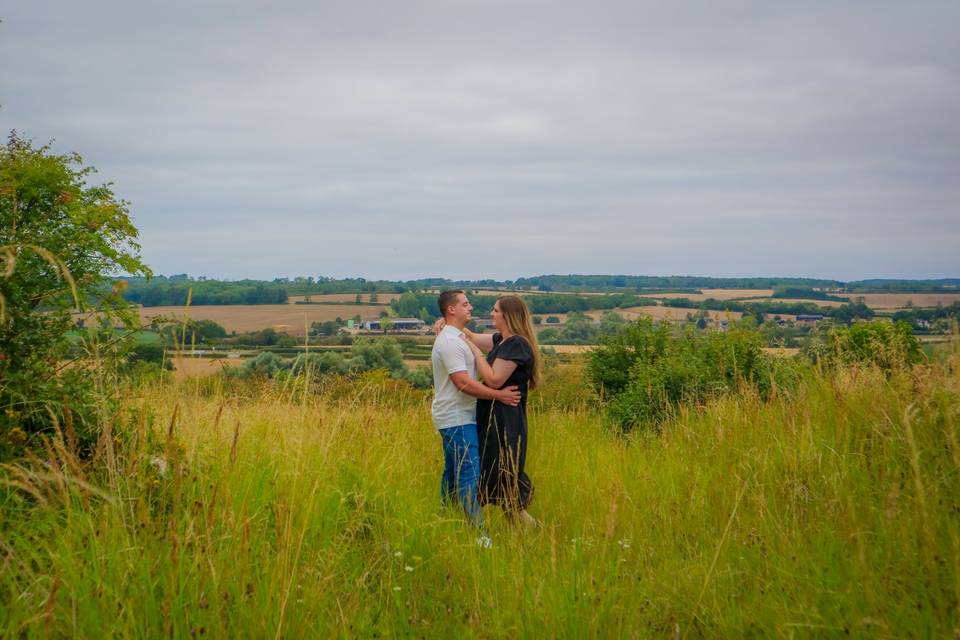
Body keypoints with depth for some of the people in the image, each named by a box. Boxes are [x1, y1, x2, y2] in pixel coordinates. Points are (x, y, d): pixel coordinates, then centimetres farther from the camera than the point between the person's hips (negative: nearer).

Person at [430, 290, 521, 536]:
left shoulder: (455, 338, 17)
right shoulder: (449, 342, -17)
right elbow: (463, 383, -23)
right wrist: (499, 395, -21)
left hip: (456, 417, 11)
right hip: (457, 420, -11)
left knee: (453, 474, 15)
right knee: (470, 475, -13)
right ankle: (479, 534, -15)